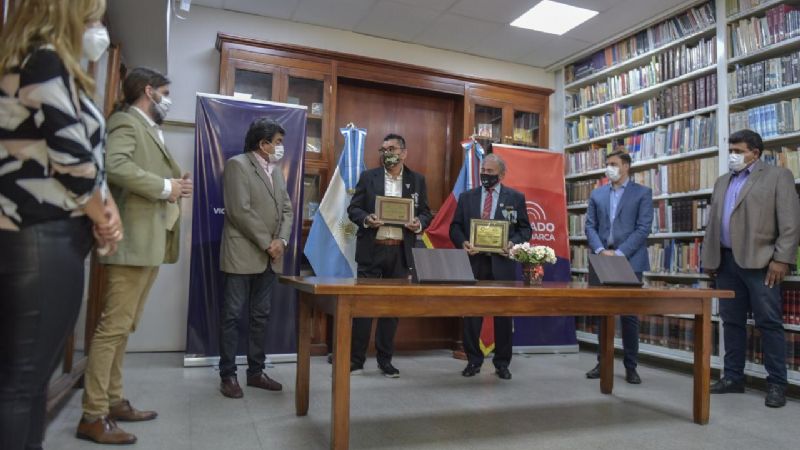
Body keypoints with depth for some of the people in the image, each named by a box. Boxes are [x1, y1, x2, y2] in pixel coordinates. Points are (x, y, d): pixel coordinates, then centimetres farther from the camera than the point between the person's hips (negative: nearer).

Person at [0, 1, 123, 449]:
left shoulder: (43, 64, 21)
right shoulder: (47, 60, -9)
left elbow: (83, 153, 18)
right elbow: (70, 154, -16)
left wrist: (106, 205, 3)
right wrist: (102, 216, -1)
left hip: (37, 235, 10)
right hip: (45, 240, -10)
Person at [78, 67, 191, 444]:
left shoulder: (149, 130, 23)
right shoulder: (126, 122, -6)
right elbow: (114, 165, -25)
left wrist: (175, 185, 2)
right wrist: (165, 187, -18)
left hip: (150, 242, 10)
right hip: (134, 241, -10)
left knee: (123, 326, 13)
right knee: (114, 326, -7)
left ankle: (112, 402, 23)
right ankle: (93, 416, 0)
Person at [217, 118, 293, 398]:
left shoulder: (277, 170, 16)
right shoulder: (237, 165, -6)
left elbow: (287, 209, 12)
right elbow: (240, 211, -15)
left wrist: (281, 241, -4)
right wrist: (266, 243, -13)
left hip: (270, 256, 7)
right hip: (243, 253, -7)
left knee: (261, 316, 11)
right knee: (233, 315, 1)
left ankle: (256, 371, 20)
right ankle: (228, 375, 10)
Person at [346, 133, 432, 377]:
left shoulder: (417, 180, 8)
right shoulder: (368, 176, 4)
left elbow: (426, 213, 9)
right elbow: (353, 208, 3)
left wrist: (419, 224, -13)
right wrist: (366, 219, -17)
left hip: (400, 251, 1)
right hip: (371, 249, -1)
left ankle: (385, 359, 21)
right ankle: (356, 359, 14)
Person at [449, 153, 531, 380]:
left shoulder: (516, 197, 7)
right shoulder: (466, 197, 11)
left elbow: (525, 229, 6)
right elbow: (455, 227, 8)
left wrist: (513, 243, -13)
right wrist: (463, 243, -11)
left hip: (502, 264, -1)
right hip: (473, 262, 1)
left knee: (503, 314, 6)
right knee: (471, 313, 5)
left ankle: (502, 363, 20)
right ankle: (473, 360, 18)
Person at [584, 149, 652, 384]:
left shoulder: (642, 193, 2)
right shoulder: (597, 194, 13)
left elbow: (643, 228, -6)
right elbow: (590, 226, 7)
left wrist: (620, 253, -15)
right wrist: (600, 250, -10)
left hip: (630, 261, -3)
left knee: (629, 314, 2)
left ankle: (630, 366, 13)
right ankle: (603, 362, 19)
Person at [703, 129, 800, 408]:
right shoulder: (722, 182, 19)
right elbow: (712, 223, 18)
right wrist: (709, 259, 12)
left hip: (760, 262, -5)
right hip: (726, 262, 6)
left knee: (769, 323, -2)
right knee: (732, 322, 9)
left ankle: (777, 383, 7)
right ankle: (733, 377, 17)